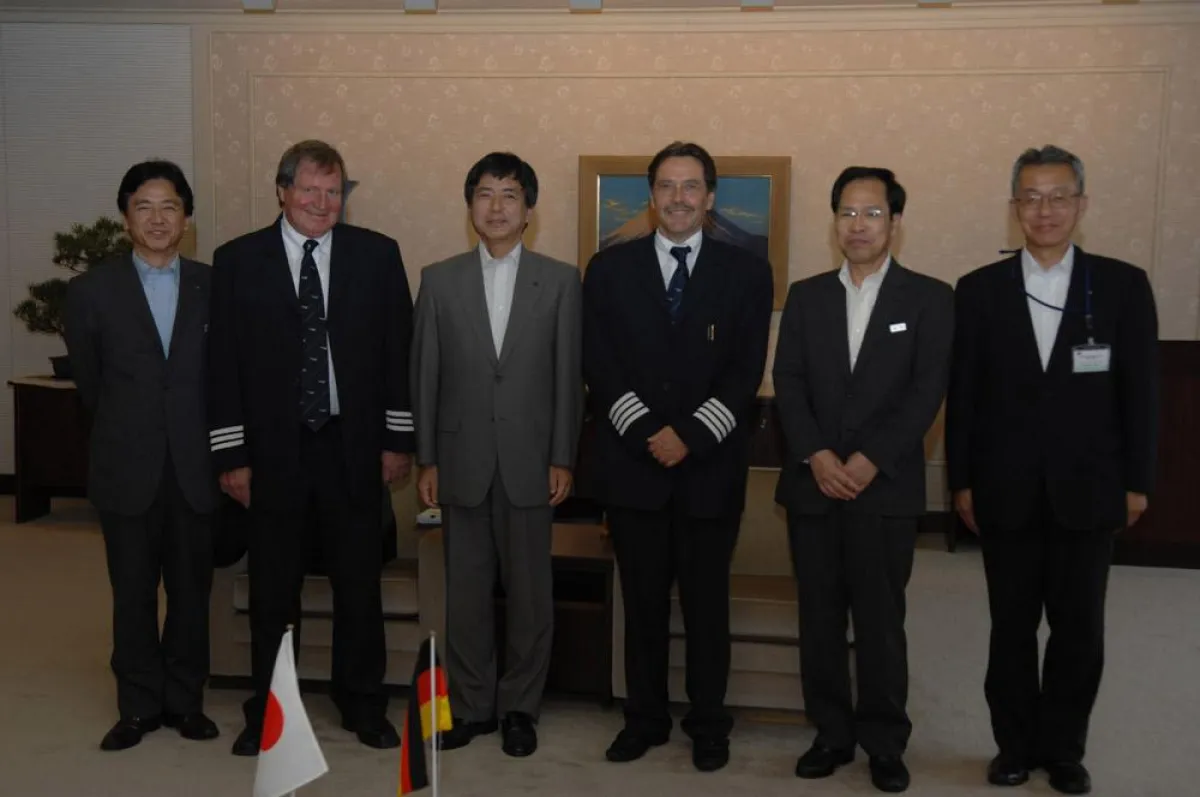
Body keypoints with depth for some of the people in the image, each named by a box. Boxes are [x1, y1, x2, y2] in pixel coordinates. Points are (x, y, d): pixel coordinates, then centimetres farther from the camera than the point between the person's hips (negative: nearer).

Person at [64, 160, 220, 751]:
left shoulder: (212, 287, 1)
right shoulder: (92, 290, 0)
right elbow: (87, 379, 10)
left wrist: (223, 451, 7)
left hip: (194, 468, 1)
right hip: (127, 469, 0)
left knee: (191, 589, 9)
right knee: (133, 593, 9)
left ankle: (185, 700, 23)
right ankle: (139, 705, 22)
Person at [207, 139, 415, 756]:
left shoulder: (377, 255, 2)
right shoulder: (238, 260, 1)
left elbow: (398, 351, 3)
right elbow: (223, 363, 0)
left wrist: (397, 439, 0)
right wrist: (231, 455, -3)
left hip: (353, 445, 0)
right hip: (273, 450, 0)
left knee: (359, 583, 11)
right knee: (272, 589, 11)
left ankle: (362, 705, 27)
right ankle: (267, 712, 27)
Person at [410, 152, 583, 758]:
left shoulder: (560, 280, 1)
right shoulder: (439, 280, 4)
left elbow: (568, 376, 0)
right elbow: (425, 376, 4)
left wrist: (562, 459, -4)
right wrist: (426, 460, 1)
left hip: (529, 460, -1)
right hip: (462, 460, 1)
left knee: (529, 591, 7)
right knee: (465, 591, 9)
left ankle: (519, 707, 22)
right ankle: (471, 706, 24)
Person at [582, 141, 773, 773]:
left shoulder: (746, 272, 3)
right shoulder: (609, 267, 6)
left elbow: (746, 372, -3)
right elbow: (597, 365, -1)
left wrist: (690, 435, -13)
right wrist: (649, 431, -12)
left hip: (710, 465, -1)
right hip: (632, 461, 1)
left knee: (706, 602, 9)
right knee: (642, 600, 10)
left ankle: (708, 723, 24)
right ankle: (645, 717, 25)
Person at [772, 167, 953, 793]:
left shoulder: (929, 297, 3)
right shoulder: (806, 296, 11)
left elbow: (928, 390, -6)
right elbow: (788, 383, 3)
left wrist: (870, 460, -14)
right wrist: (816, 456, -11)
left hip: (886, 487, -3)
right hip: (812, 484, 3)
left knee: (881, 619, 3)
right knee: (819, 617, 8)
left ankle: (885, 742, 17)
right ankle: (832, 734, 21)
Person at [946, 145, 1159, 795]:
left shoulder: (1123, 285, 0)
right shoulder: (979, 290, 2)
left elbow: (1140, 392, 1)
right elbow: (962, 395, 2)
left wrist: (1137, 482, -1)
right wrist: (962, 482, 0)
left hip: (1088, 490, 0)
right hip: (1006, 491, 0)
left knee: (1079, 628, 9)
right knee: (1011, 627, 11)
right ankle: (1017, 744, 26)